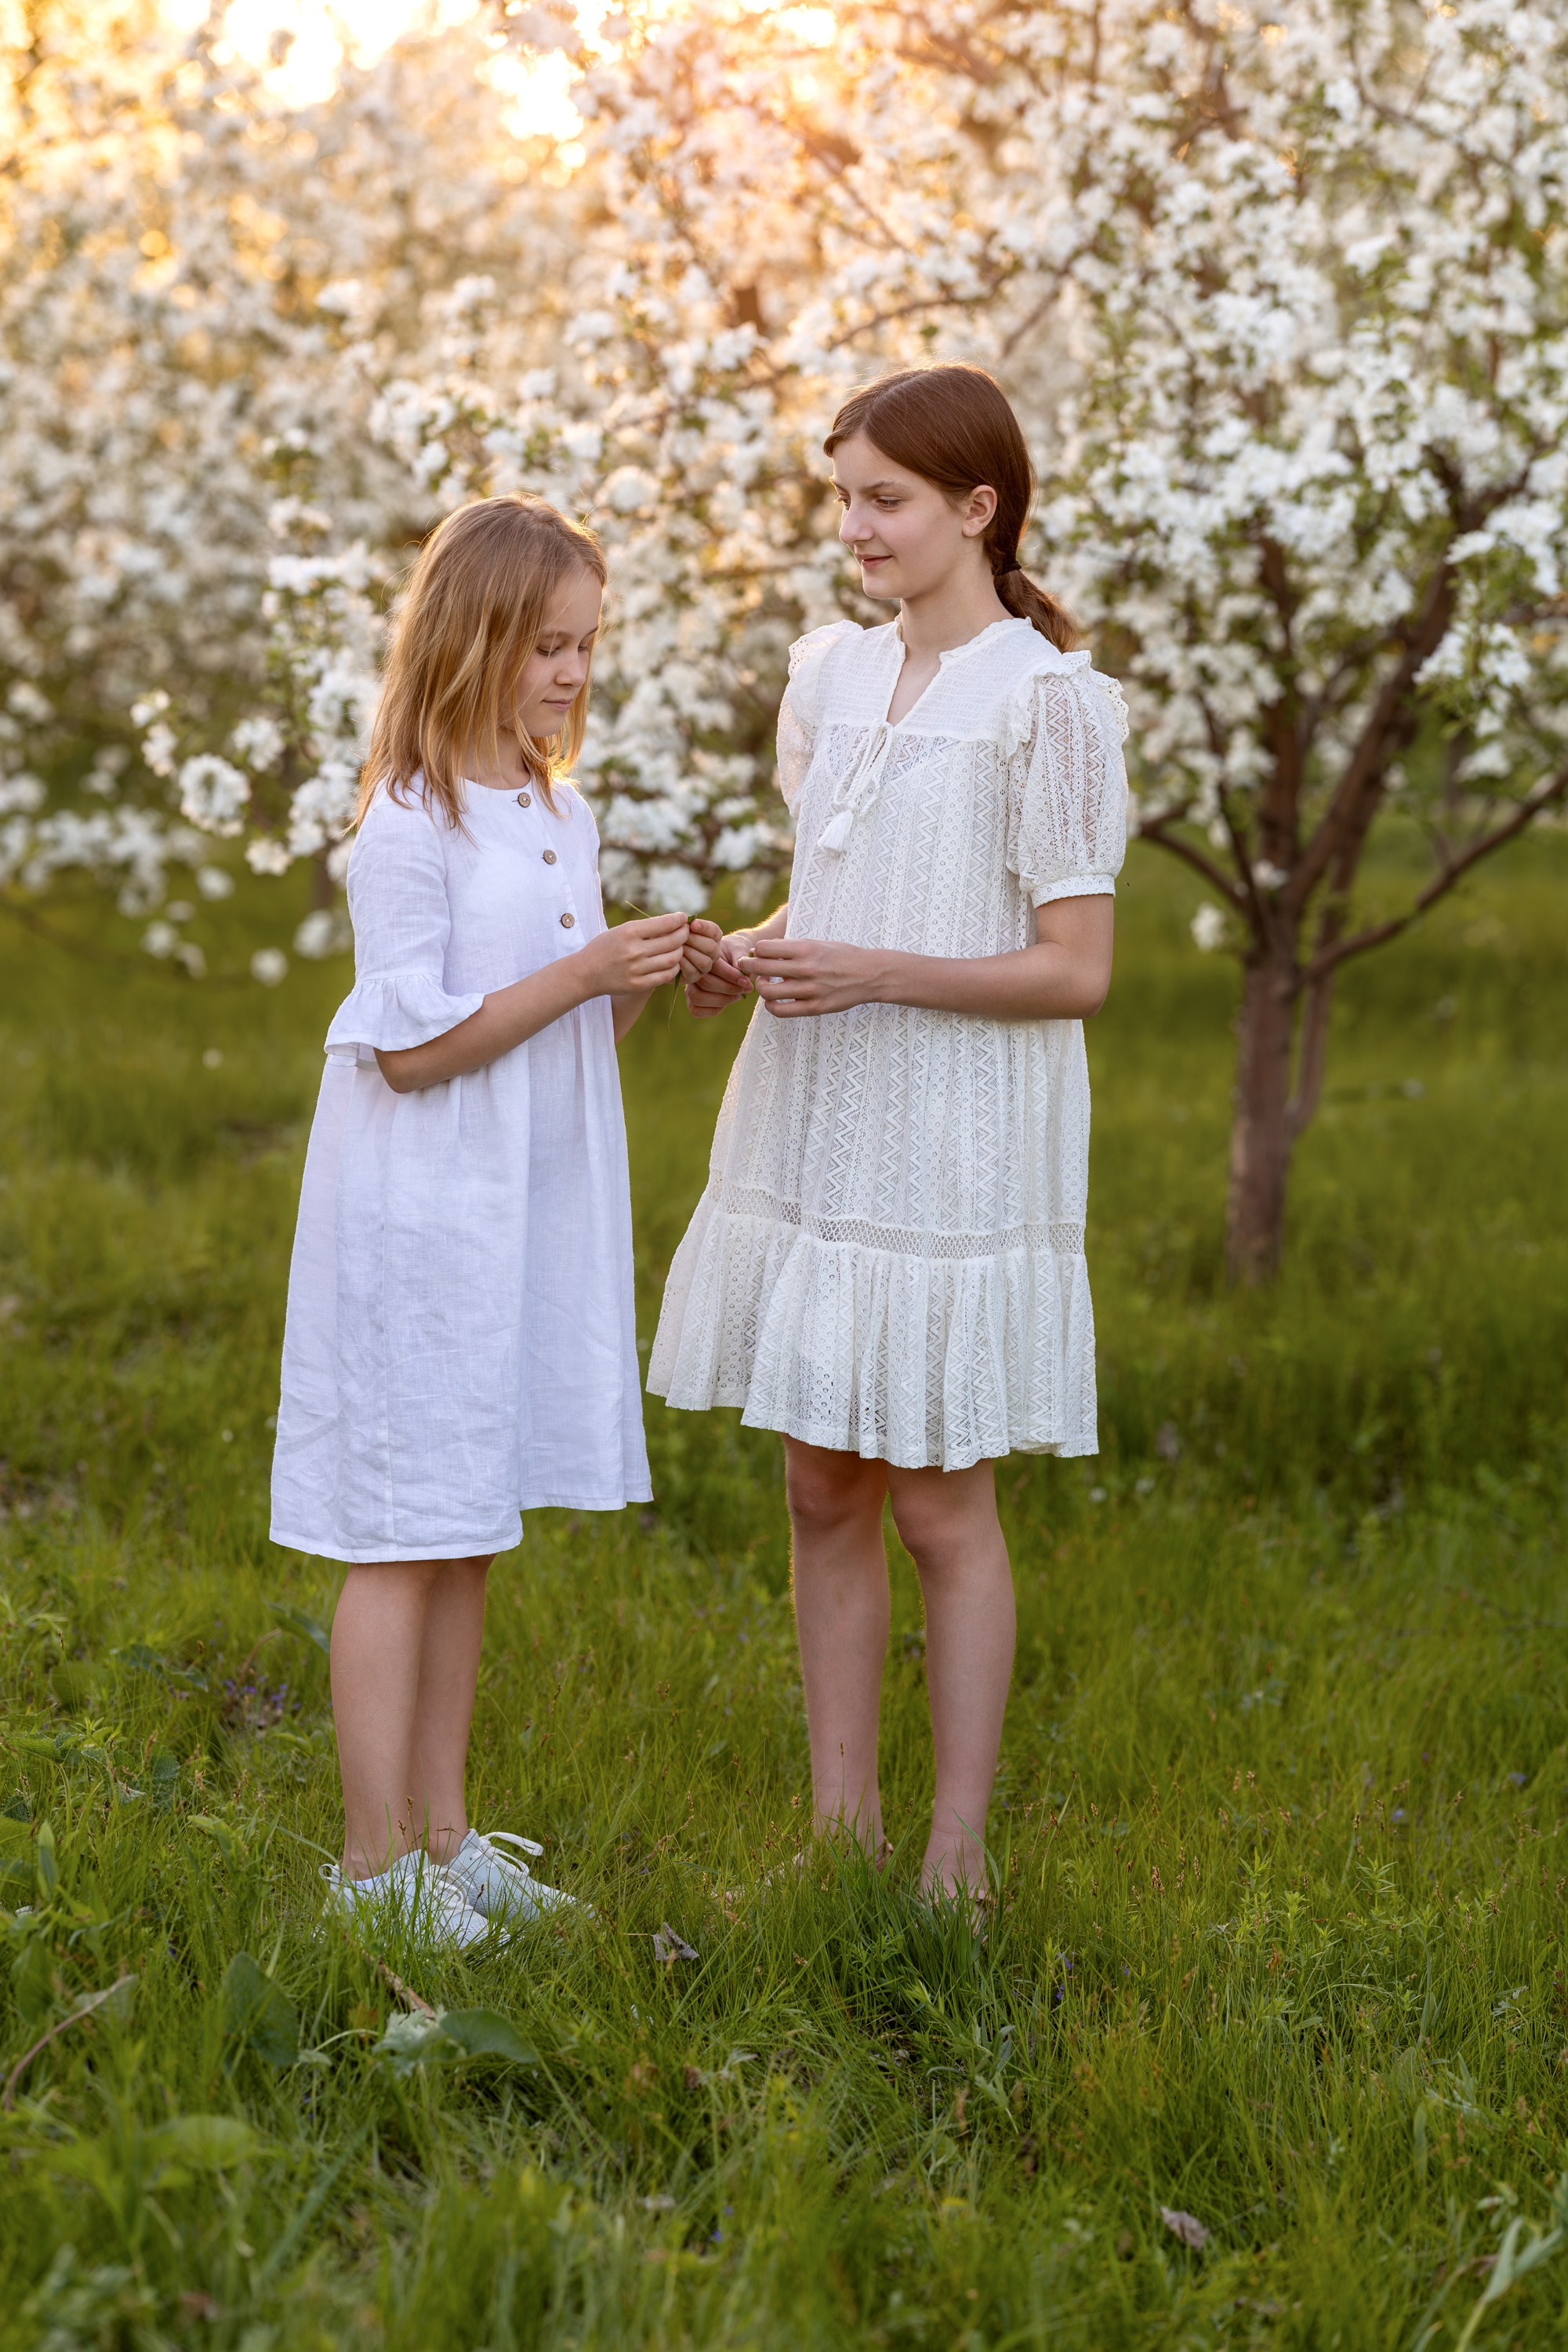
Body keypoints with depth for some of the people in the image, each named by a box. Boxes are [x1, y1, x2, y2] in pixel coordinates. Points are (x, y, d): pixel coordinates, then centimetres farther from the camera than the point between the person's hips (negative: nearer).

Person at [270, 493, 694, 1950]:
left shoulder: (563, 817, 12)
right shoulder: (409, 826, -14)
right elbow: (410, 1046, -16)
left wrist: (644, 987, -2)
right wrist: (584, 973, -20)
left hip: (532, 1215, 8)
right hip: (423, 1217, -8)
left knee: (469, 1543, 14)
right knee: (404, 1541, -2)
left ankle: (442, 1837, 22)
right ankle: (376, 1866, 5)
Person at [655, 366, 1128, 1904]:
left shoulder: (1050, 704, -10)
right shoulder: (829, 675, 10)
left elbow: (1076, 971, -12)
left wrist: (873, 972, -20)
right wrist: (749, 955, 0)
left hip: (952, 1147, -6)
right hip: (811, 1134, 6)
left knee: (938, 1503, 1)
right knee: (823, 1495, 10)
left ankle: (957, 1856, 13)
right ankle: (838, 1827, 21)